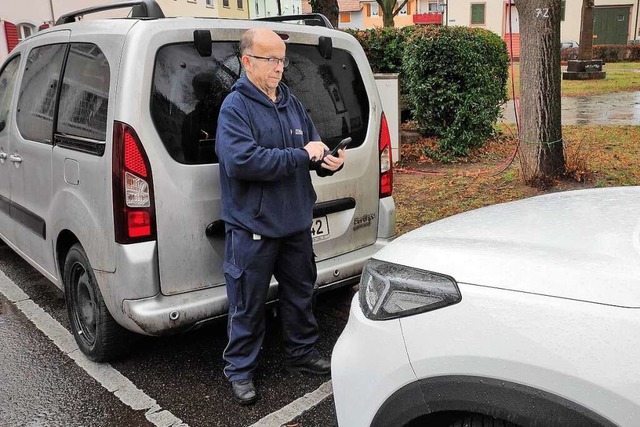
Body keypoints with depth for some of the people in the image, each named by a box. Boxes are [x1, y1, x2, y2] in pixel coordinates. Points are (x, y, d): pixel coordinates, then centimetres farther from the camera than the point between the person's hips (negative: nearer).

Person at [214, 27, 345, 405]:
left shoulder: (292, 103, 9)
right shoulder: (235, 107, -12)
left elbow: (315, 148, 14)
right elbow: (240, 161, -26)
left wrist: (329, 161, -11)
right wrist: (301, 155, -23)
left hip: (296, 222, 7)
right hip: (253, 228, -6)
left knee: (301, 293, 20)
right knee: (249, 305, 7)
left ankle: (303, 352, 39)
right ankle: (240, 369, 25)